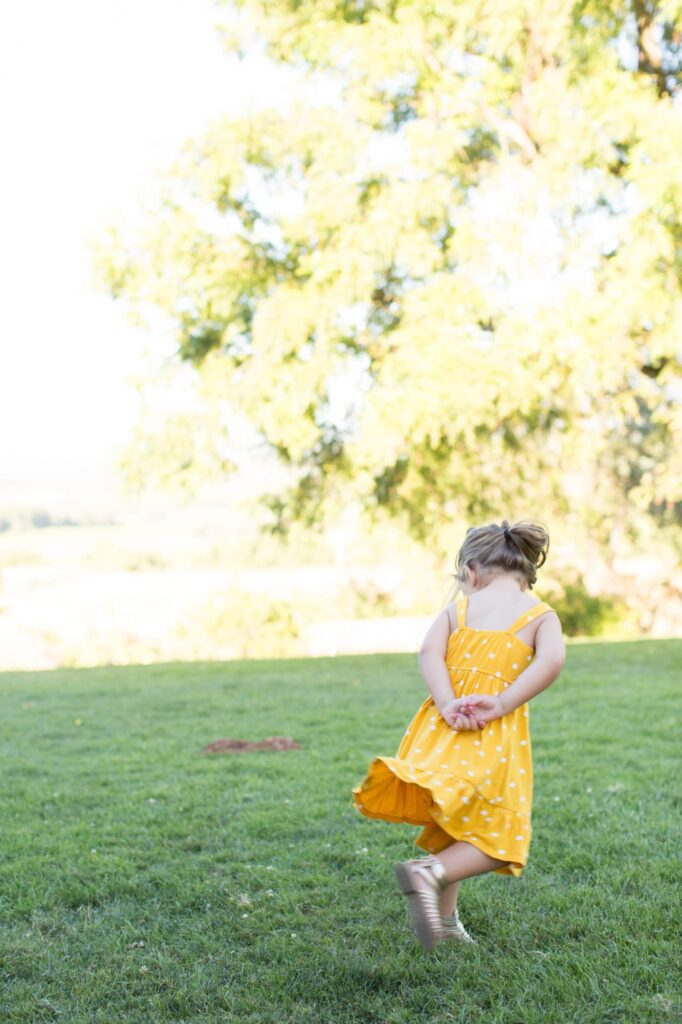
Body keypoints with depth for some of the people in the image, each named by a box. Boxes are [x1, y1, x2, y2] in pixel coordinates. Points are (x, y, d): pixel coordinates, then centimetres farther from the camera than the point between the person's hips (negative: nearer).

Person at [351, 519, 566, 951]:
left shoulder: (458, 607, 11)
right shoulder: (542, 615, 7)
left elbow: (430, 651, -7)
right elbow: (552, 660, -14)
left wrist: (448, 704, -15)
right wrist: (501, 704, -14)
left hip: (446, 728, 3)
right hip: (497, 738, -3)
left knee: (451, 825, 20)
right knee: (496, 841, 6)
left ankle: (445, 919, 19)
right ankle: (432, 872, -19)